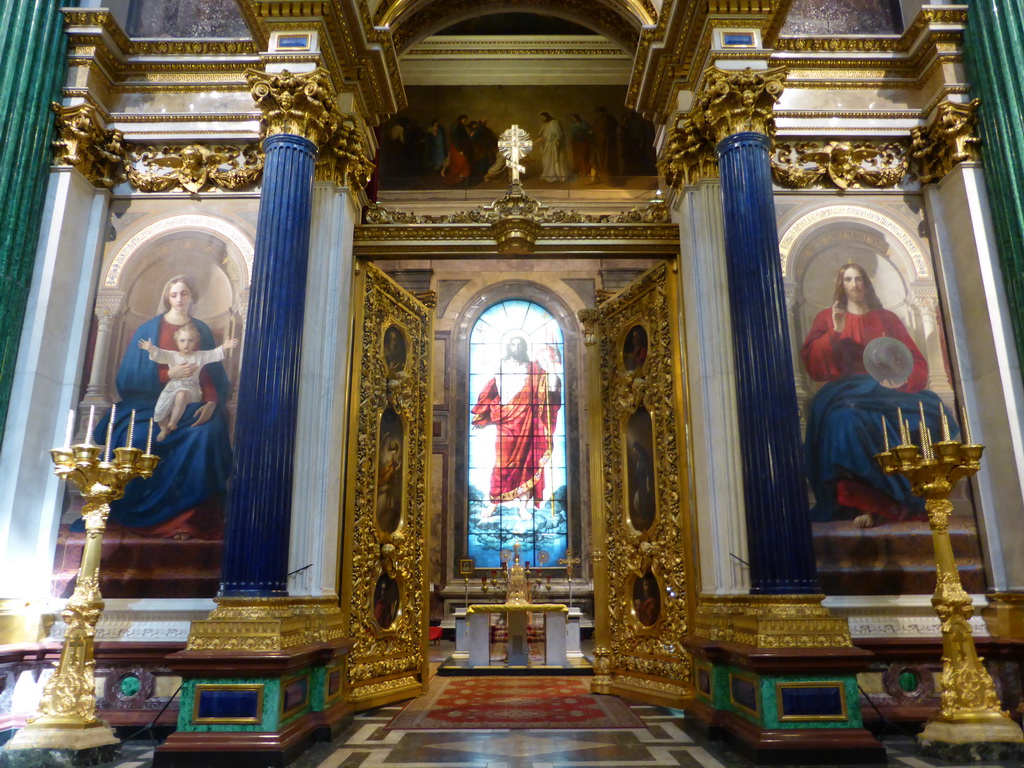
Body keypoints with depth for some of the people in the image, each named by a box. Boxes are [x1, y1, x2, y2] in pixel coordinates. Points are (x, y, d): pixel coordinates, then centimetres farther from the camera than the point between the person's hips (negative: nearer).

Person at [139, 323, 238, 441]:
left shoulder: (201, 356, 8)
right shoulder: (172, 355, 9)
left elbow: (214, 354, -1)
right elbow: (160, 355, -7)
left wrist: (224, 347, -20)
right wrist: (151, 349, -29)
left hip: (190, 388, -2)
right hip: (172, 386, 2)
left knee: (181, 395, -38)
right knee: (159, 409, -15)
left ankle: (173, 422, -18)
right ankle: (164, 428, 15)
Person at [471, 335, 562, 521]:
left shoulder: (533, 368, 8)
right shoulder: (501, 368, 9)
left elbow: (551, 387, 0)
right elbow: (489, 393, 8)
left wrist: (552, 364, -8)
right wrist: (481, 417, 2)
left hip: (527, 422, 0)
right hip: (506, 422, 0)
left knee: (525, 461, 1)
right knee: (503, 463, -4)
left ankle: (523, 505, 7)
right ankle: (493, 503, 3)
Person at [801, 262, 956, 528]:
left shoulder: (887, 319, 21)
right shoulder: (827, 318, 17)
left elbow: (917, 362, 13)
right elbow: (812, 362, 3)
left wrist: (903, 381, -8)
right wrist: (835, 332, -9)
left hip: (887, 391, 3)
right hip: (847, 392, -2)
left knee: (929, 410, -29)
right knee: (844, 421, -38)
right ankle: (864, 503, -37)